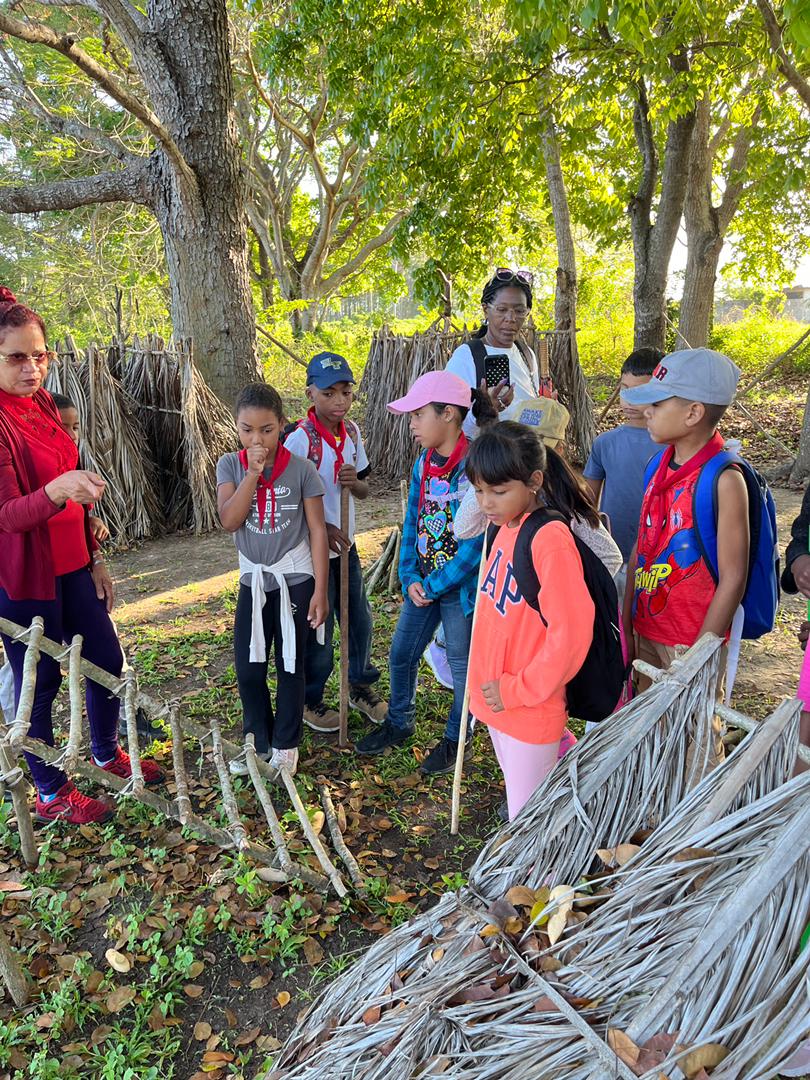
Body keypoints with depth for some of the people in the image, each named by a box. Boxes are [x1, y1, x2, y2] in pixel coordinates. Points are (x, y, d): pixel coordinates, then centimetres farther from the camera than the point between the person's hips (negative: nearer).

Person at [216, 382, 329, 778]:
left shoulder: (301, 469, -10)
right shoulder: (230, 466, -4)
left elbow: (317, 531, -8)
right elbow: (229, 520, -17)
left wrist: (320, 592, -9)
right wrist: (253, 473, -23)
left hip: (295, 578, -2)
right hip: (253, 579, 3)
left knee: (290, 664, 8)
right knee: (248, 667, 8)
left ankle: (286, 745, 26)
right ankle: (258, 741, 29)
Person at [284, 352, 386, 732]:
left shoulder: (352, 432, 1)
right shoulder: (299, 439, -18)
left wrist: (354, 482, -13)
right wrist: (321, 528, -22)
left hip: (346, 544, 6)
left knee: (360, 618, 17)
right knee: (319, 627, 5)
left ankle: (361, 685, 39)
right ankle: (309, 700, 27)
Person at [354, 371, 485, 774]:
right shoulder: (423, 463, 1)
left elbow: (477, 542, -22)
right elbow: (412, 523, 6)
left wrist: (435, 585, -16)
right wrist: (410, 578, -4)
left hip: (461, 585, -7)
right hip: (422, 583, 7)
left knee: (462, 665, 11)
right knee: (401, 653, 17)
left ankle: (453, 739, 32)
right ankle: (398, 724, 40)